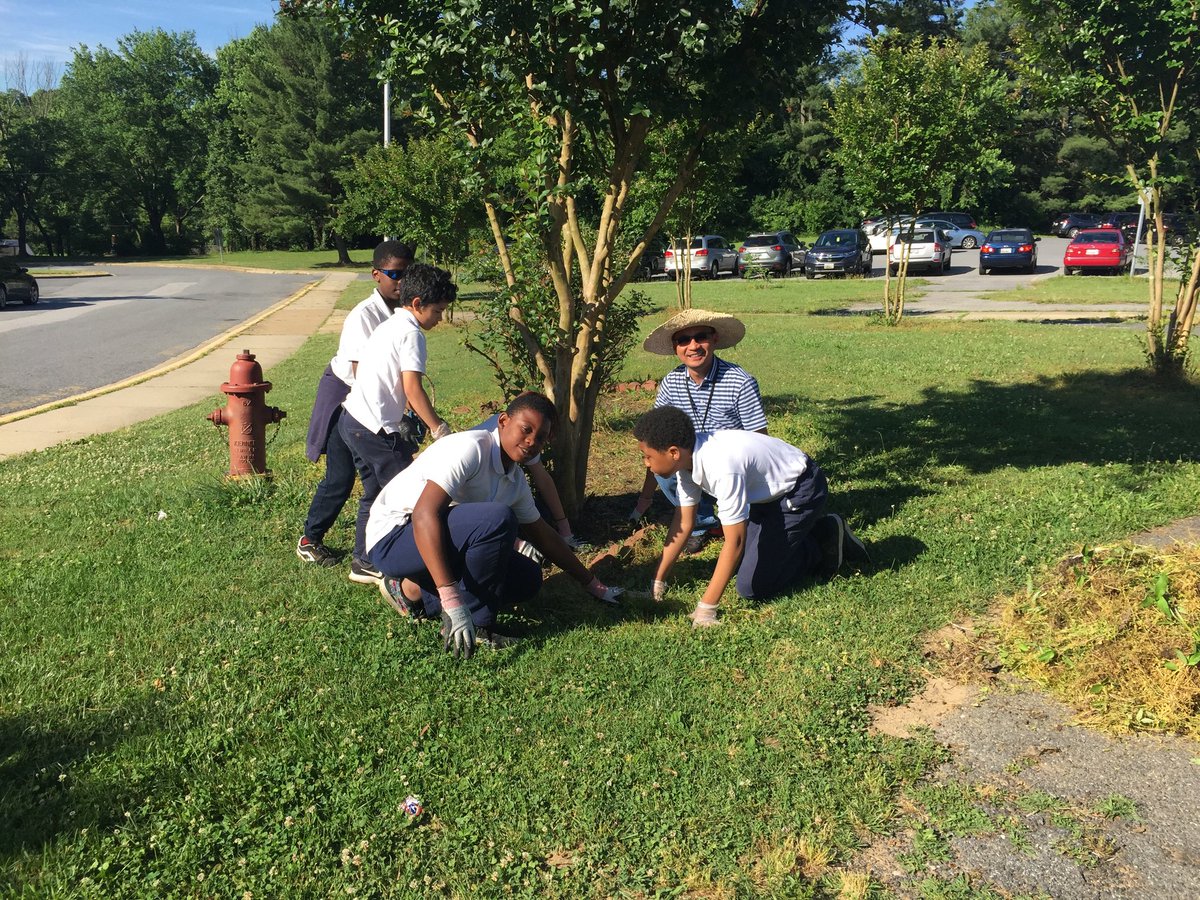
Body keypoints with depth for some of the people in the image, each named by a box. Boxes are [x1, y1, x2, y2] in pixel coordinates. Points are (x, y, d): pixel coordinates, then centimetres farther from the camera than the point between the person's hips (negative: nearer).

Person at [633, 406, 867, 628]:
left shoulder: (721, 467, -38)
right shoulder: (686, 457, -12)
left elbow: (734, 543, -33)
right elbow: (683, 523, -2)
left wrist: (706, 607, -30)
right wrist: (658, 582, 1)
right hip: (769, 491, 9)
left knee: (752, 586, -9)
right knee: (733, 566, 13)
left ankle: (820, 549, 10)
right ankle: (811, 531, 24)